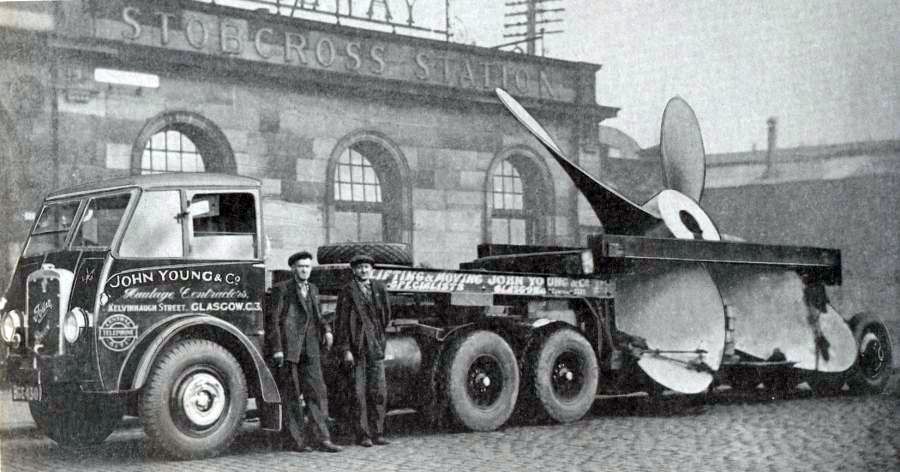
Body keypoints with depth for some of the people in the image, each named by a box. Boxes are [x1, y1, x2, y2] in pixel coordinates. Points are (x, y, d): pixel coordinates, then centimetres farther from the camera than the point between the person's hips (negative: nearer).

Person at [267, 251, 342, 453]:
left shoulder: (313, 289, 17)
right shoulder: (282, 289, 0)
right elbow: (274, 320, -4)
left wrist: (326, 330, 3)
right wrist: (276, 349, -11)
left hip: (310, 350, 5)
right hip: (288, 348, -5)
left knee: (317, 392, -2)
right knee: (292, 395, 2)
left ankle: (322, 438, -2)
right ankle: (299, 440, 7)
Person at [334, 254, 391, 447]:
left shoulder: (379, 289, 11)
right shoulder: (347, 292, -2)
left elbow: (386, 316, 21)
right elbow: (341, 322, -5)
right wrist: (345, 350, -11)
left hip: (376, 348, 4)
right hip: (355, 348, -4)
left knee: (379, 392, 2)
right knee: (359, 393, -1)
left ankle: (377, 433, 10)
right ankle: (362, 435, 4)